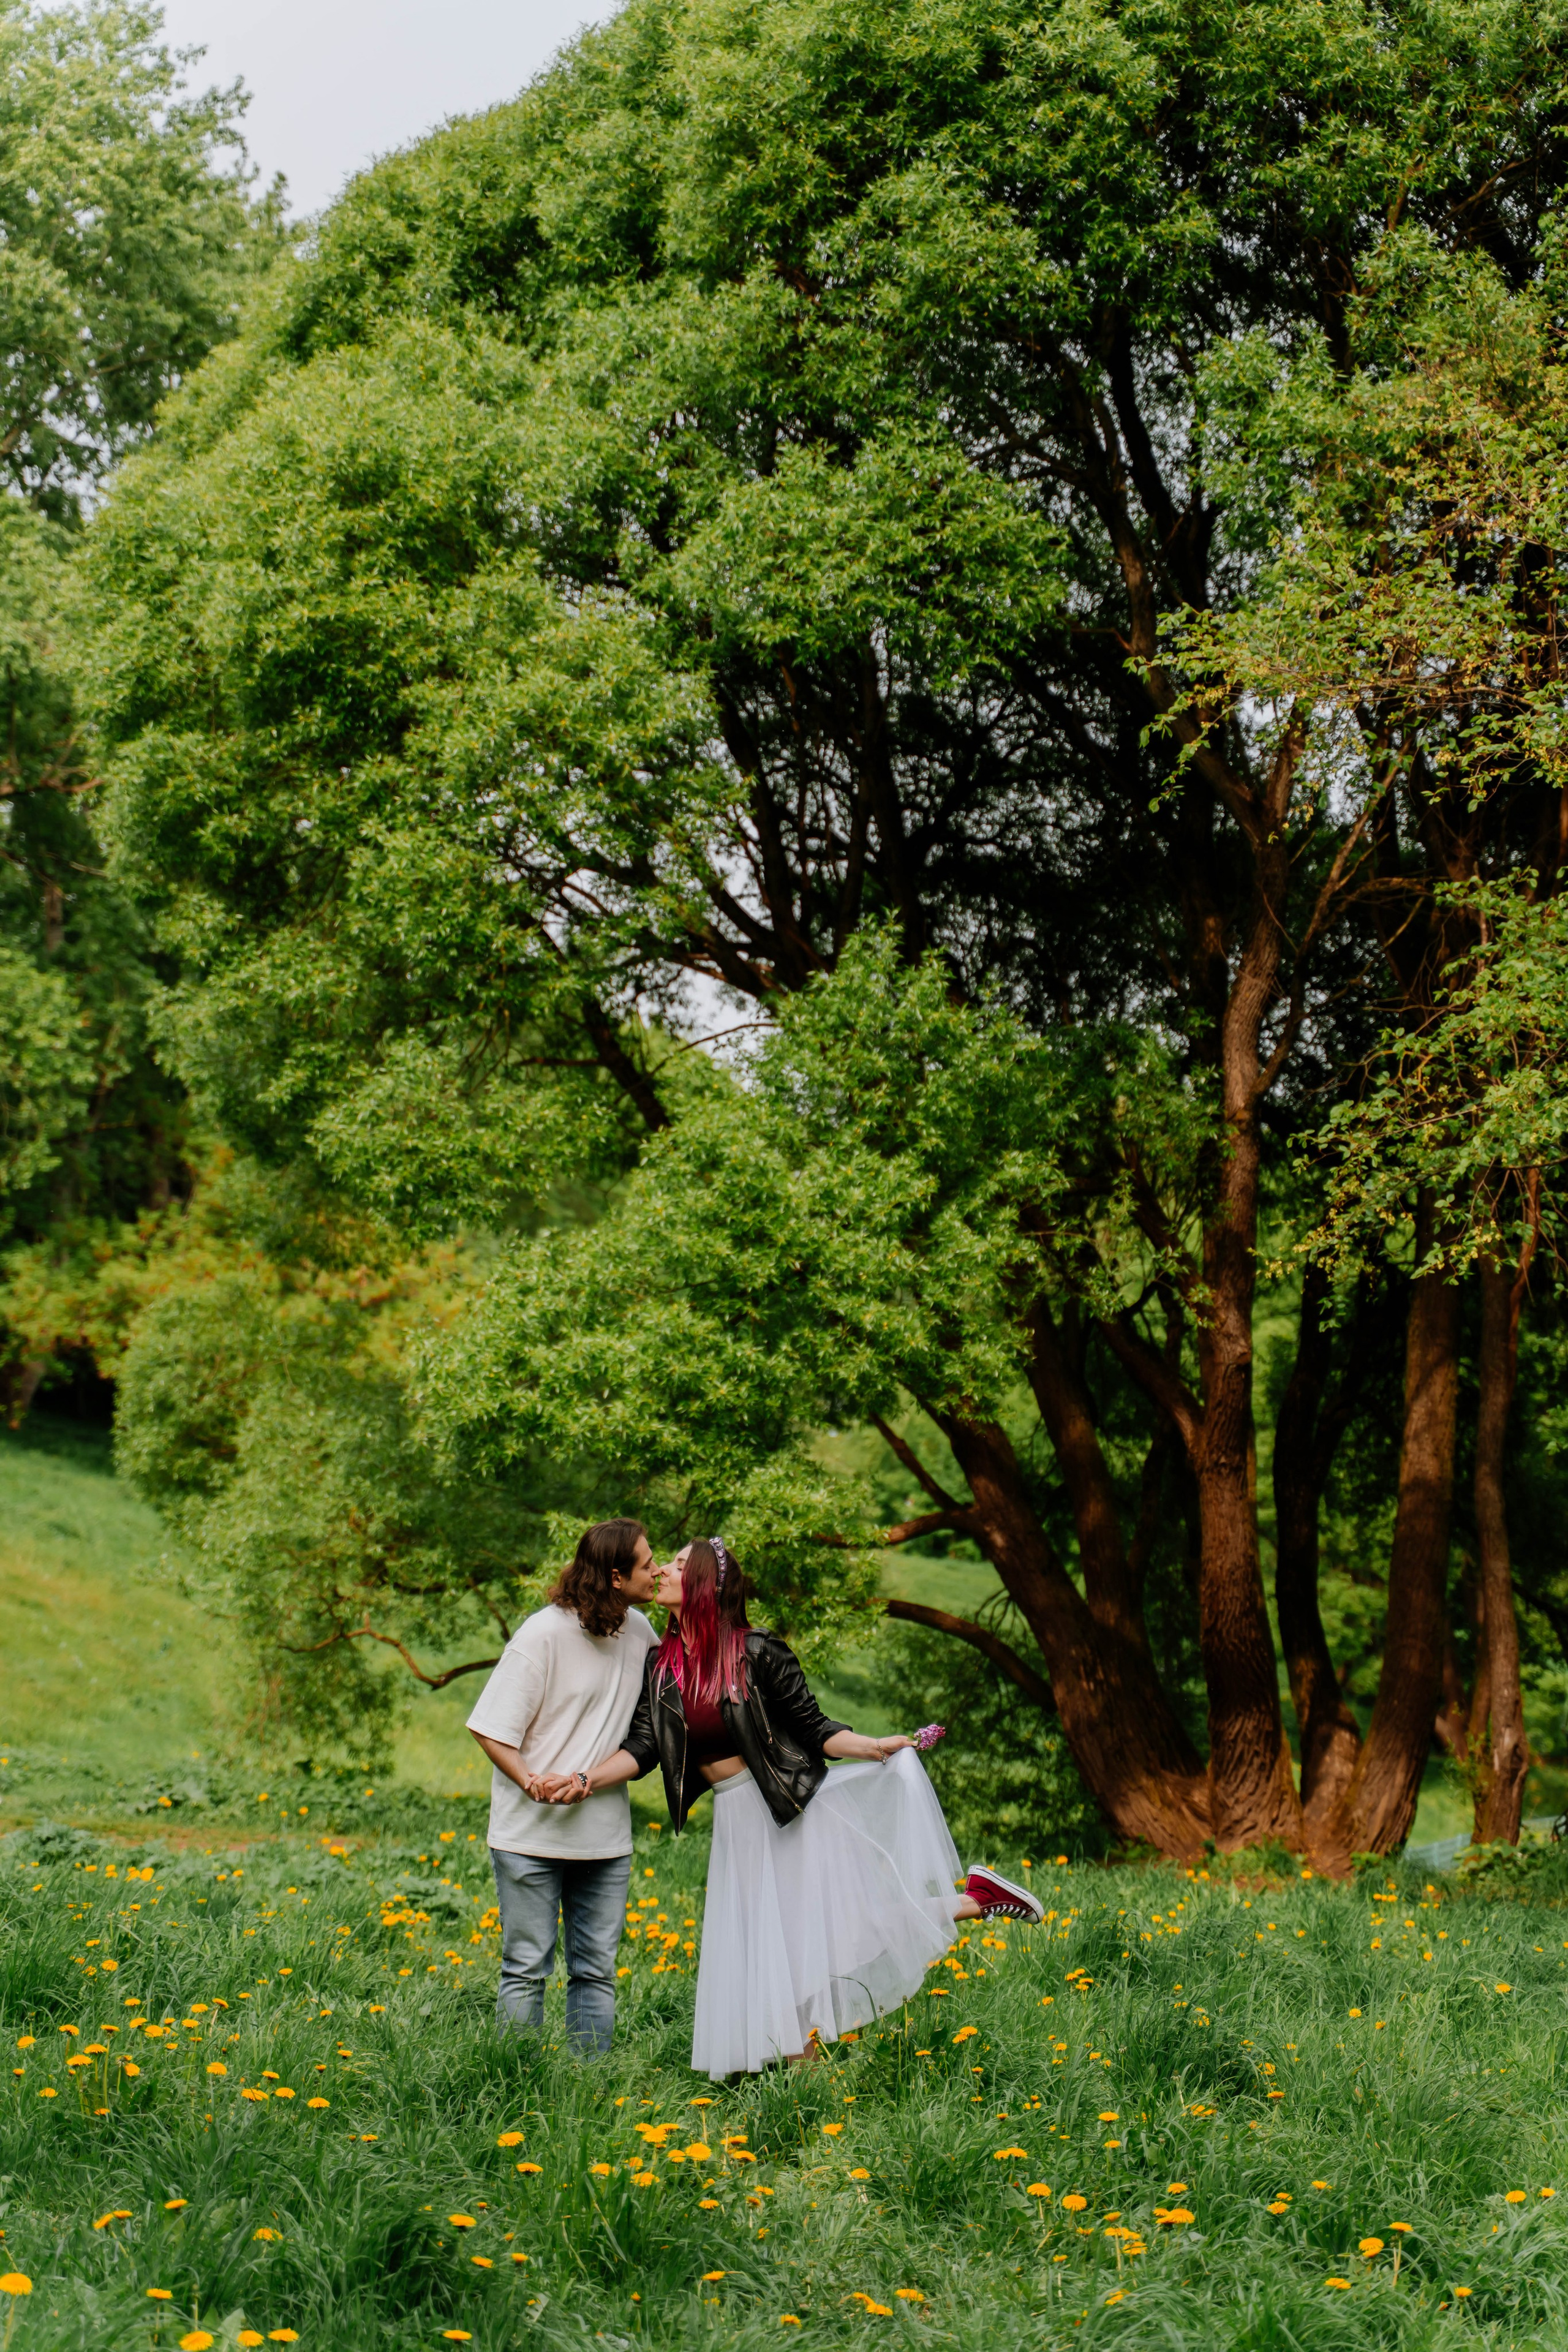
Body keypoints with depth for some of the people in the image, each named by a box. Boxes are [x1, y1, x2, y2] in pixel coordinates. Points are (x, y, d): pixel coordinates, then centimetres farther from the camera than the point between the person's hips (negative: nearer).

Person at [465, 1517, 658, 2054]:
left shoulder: (638, 1631, 4)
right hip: (532, 1834, -5)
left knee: (597, 1970, 9)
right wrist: (532, 1782, -25)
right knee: (527, 1969, 2)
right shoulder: (543, 1635, -13)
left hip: (605, 1838, 5)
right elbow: (491, 1729, -9)